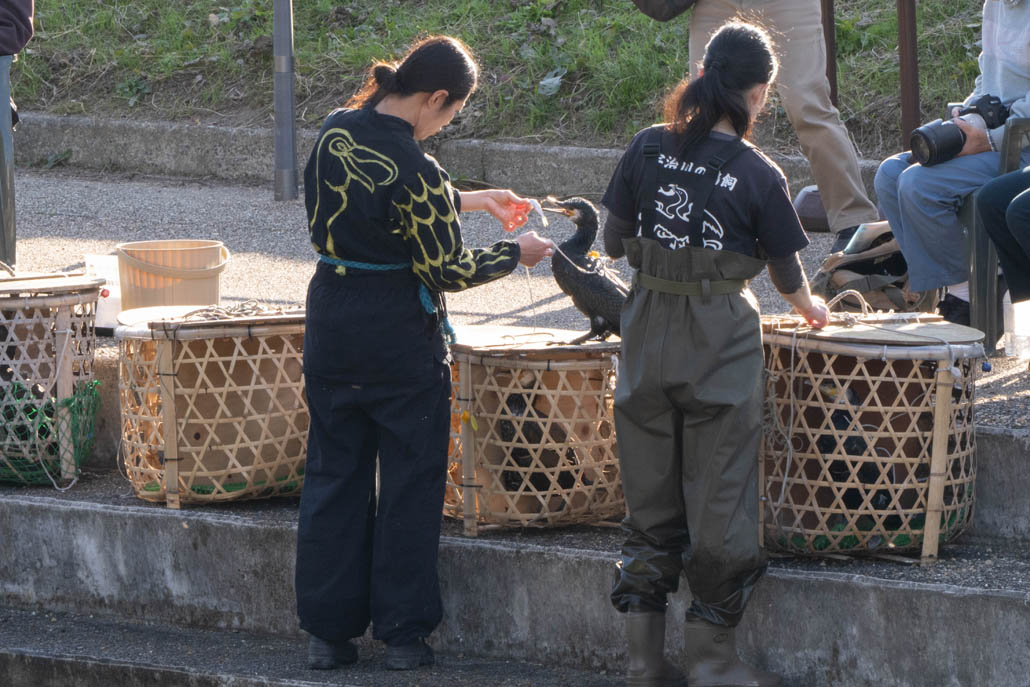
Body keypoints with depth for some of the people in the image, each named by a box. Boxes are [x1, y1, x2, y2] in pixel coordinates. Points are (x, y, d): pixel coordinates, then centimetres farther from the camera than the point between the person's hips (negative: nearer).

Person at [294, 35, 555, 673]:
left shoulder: (336, 134, 1)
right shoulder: (415, 169, -21)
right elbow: (448, 270, -13)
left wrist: (467, 200, 22)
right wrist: (516, 253, 2)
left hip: (332, 326, 6)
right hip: (400, 336, -6)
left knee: (333, 475, 12)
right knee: (409, 482, 7)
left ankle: (328, 631, 15)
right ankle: (404, 632, 11)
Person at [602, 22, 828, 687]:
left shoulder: (649, 149, -3)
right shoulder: (760, 175, -11)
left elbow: (614, 240, 4)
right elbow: (788, 274, 0)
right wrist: (811, 307, 21)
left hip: (648, 332, 4)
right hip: (722, 342, -4)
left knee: (650, 491, 12)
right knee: (718, 495, 5)